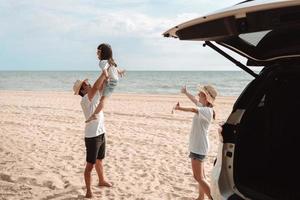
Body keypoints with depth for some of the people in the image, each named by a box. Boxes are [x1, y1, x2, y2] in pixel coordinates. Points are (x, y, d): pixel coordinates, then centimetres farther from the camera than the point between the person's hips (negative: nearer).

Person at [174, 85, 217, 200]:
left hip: (199, 146, -10)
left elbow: (193, 110, -39)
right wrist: (185, 92, 39)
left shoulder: (207, 111, -20)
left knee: (198, 177, -9)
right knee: (201, 175, 18)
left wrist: (179, 108, -29)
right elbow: (194, 100, 28)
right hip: (198, 146, 10)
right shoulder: (203, 107, 8)